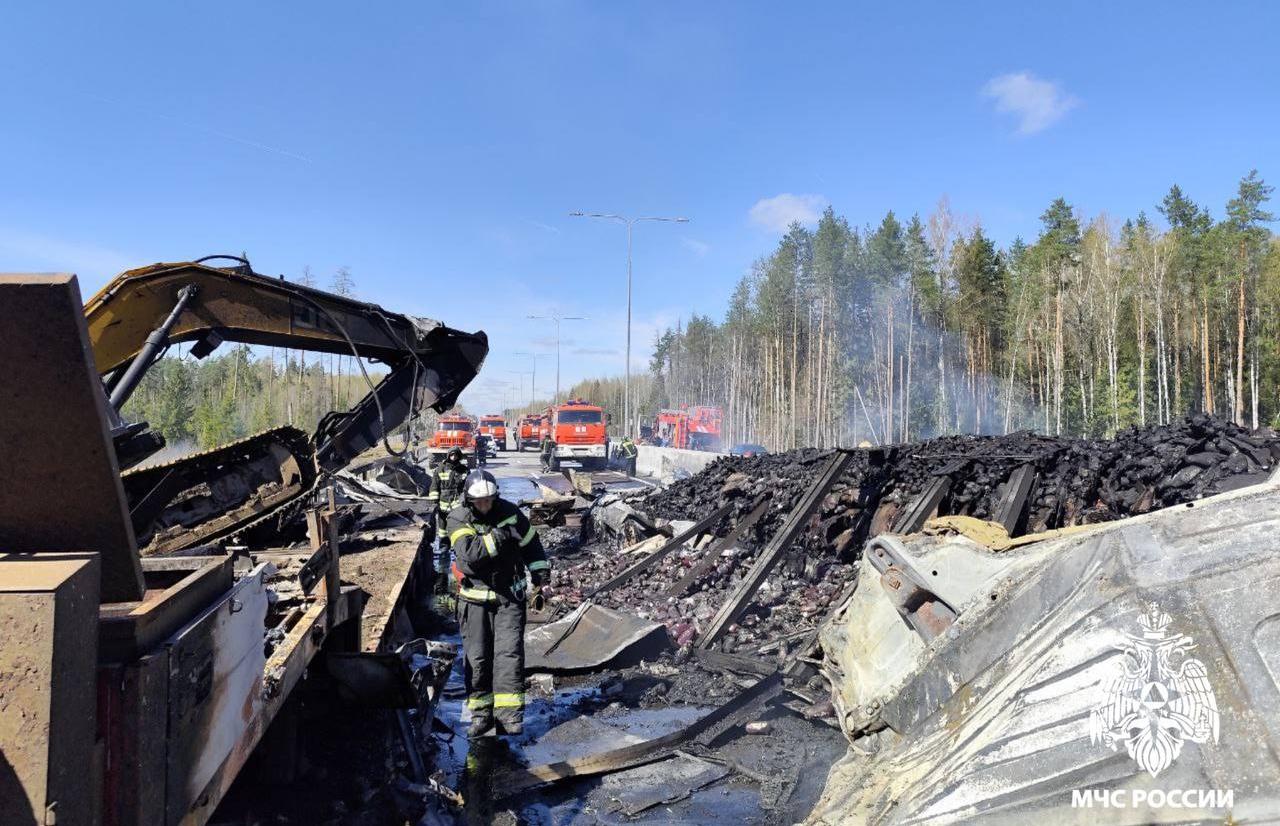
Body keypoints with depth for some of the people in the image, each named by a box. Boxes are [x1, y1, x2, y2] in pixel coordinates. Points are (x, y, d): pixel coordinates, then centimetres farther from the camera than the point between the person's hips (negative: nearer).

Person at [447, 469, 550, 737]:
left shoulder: (509, 512, -3)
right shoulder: (458, 519, -10)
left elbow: (531, 543, 9)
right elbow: (469, 553, -26)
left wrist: (541, 574, 7)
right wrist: (500, 536, -28)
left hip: (509, 594, 1)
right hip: (475, 597, 0)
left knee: (509, 651, -8)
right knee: (477, 656, 4)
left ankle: (508, 711, -3)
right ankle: (481, 711, 16)